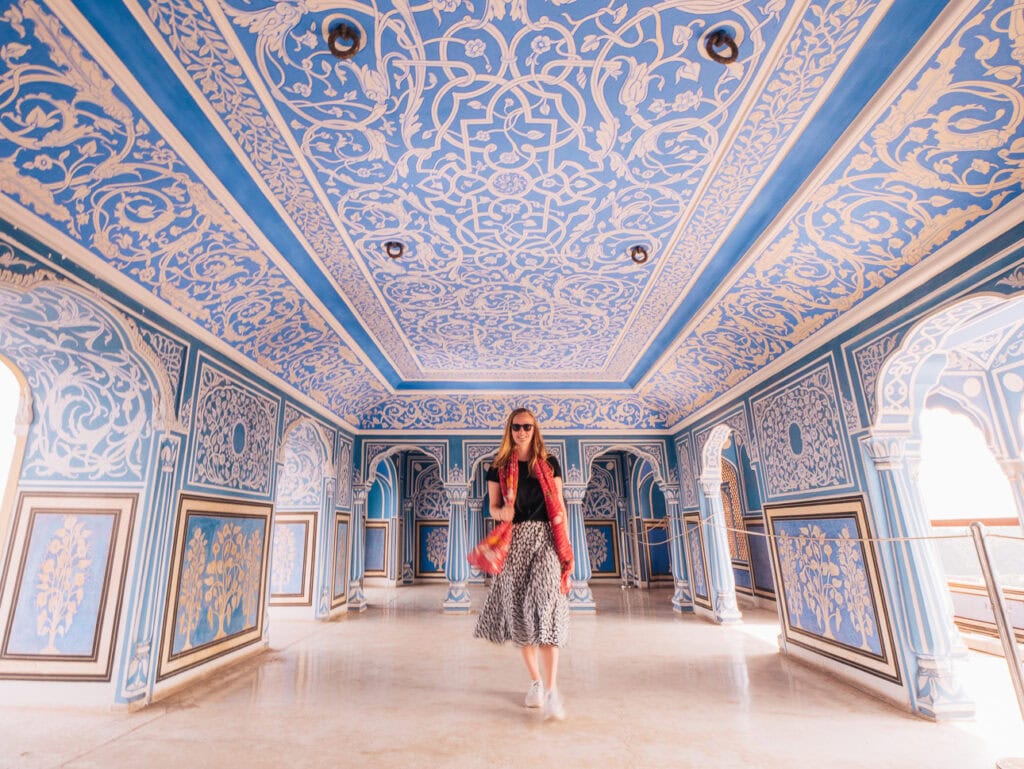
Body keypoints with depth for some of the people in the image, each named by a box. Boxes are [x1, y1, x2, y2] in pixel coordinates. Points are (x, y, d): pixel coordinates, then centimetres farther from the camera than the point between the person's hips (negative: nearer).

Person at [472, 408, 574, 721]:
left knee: (545, 603, -16)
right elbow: (493, 507, 10)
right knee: (518, 609, 5)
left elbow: (559, 508, 6)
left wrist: (566, 549, 1)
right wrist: (502, 512, -14)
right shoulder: (499, 467, 8)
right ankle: (535, 681, 21)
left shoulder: (549, 463, 7)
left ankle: (551, 689, -14)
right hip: (515, 542, 2)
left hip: (545, 538, -1)